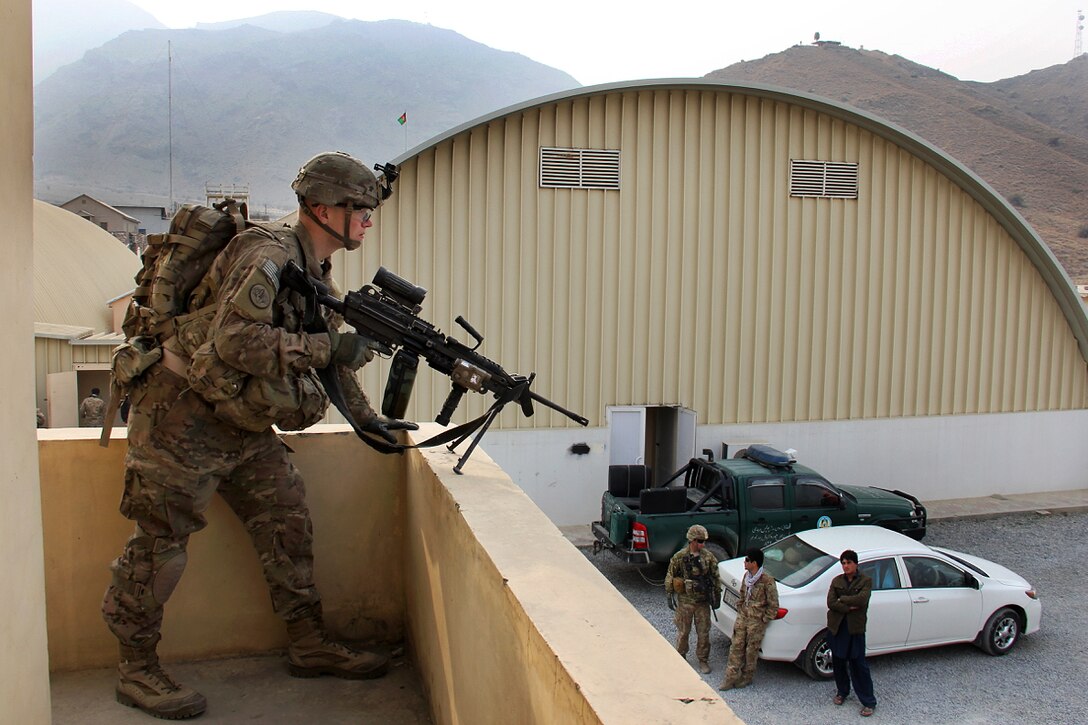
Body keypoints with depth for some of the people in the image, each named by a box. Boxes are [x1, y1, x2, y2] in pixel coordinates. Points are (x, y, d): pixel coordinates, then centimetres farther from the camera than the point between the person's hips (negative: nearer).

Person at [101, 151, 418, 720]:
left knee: (288, 524, 7)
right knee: (160, 541, 1)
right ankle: (136, 668, 16)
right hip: (183, 416, -9)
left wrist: (366, 416, 16)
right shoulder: (267, 255, -20)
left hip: (243, 424, 9)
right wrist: (327, 348, -27)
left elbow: (325, 353, 19)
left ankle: (309, 644, 19)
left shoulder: (318, 272, 10)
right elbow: (235, 341, -32)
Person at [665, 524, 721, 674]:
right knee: (683, 631, 10)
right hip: (684, 601, -2)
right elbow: (670, 577, 0)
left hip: (703, 601, 2)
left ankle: (703, 660, 23)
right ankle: (681, 657, 30)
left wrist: (717, 595, 8)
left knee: (703, 632, 8)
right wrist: (671, 595, 0)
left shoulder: (709, 557, -2)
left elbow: (715, 577, 8)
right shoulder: (679, 557, -8)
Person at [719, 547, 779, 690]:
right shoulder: (747, 576, 4)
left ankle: (747, 677, 22)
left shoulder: (767, 581, -18)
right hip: (743, 617, 6)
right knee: (736, 646, 5)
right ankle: (732, 677, 10)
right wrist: (740, 610, 12)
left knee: (751, 650, 6)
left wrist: (764, 620, -10)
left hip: (757, 621, -6)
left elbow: (773, 605, -12)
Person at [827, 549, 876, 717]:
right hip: (836, 627, 3)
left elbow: (862, 599, -19)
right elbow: (830, 602, -6)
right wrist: (849, 607, -16)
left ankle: (868, 702, 9)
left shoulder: (865, 581, -2)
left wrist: (842, 599, -10)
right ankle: (842, 692, 32)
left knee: (859, 664, -1)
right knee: (838, 662, 12)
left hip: (855, 628, -3)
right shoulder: (837, 581, 5)